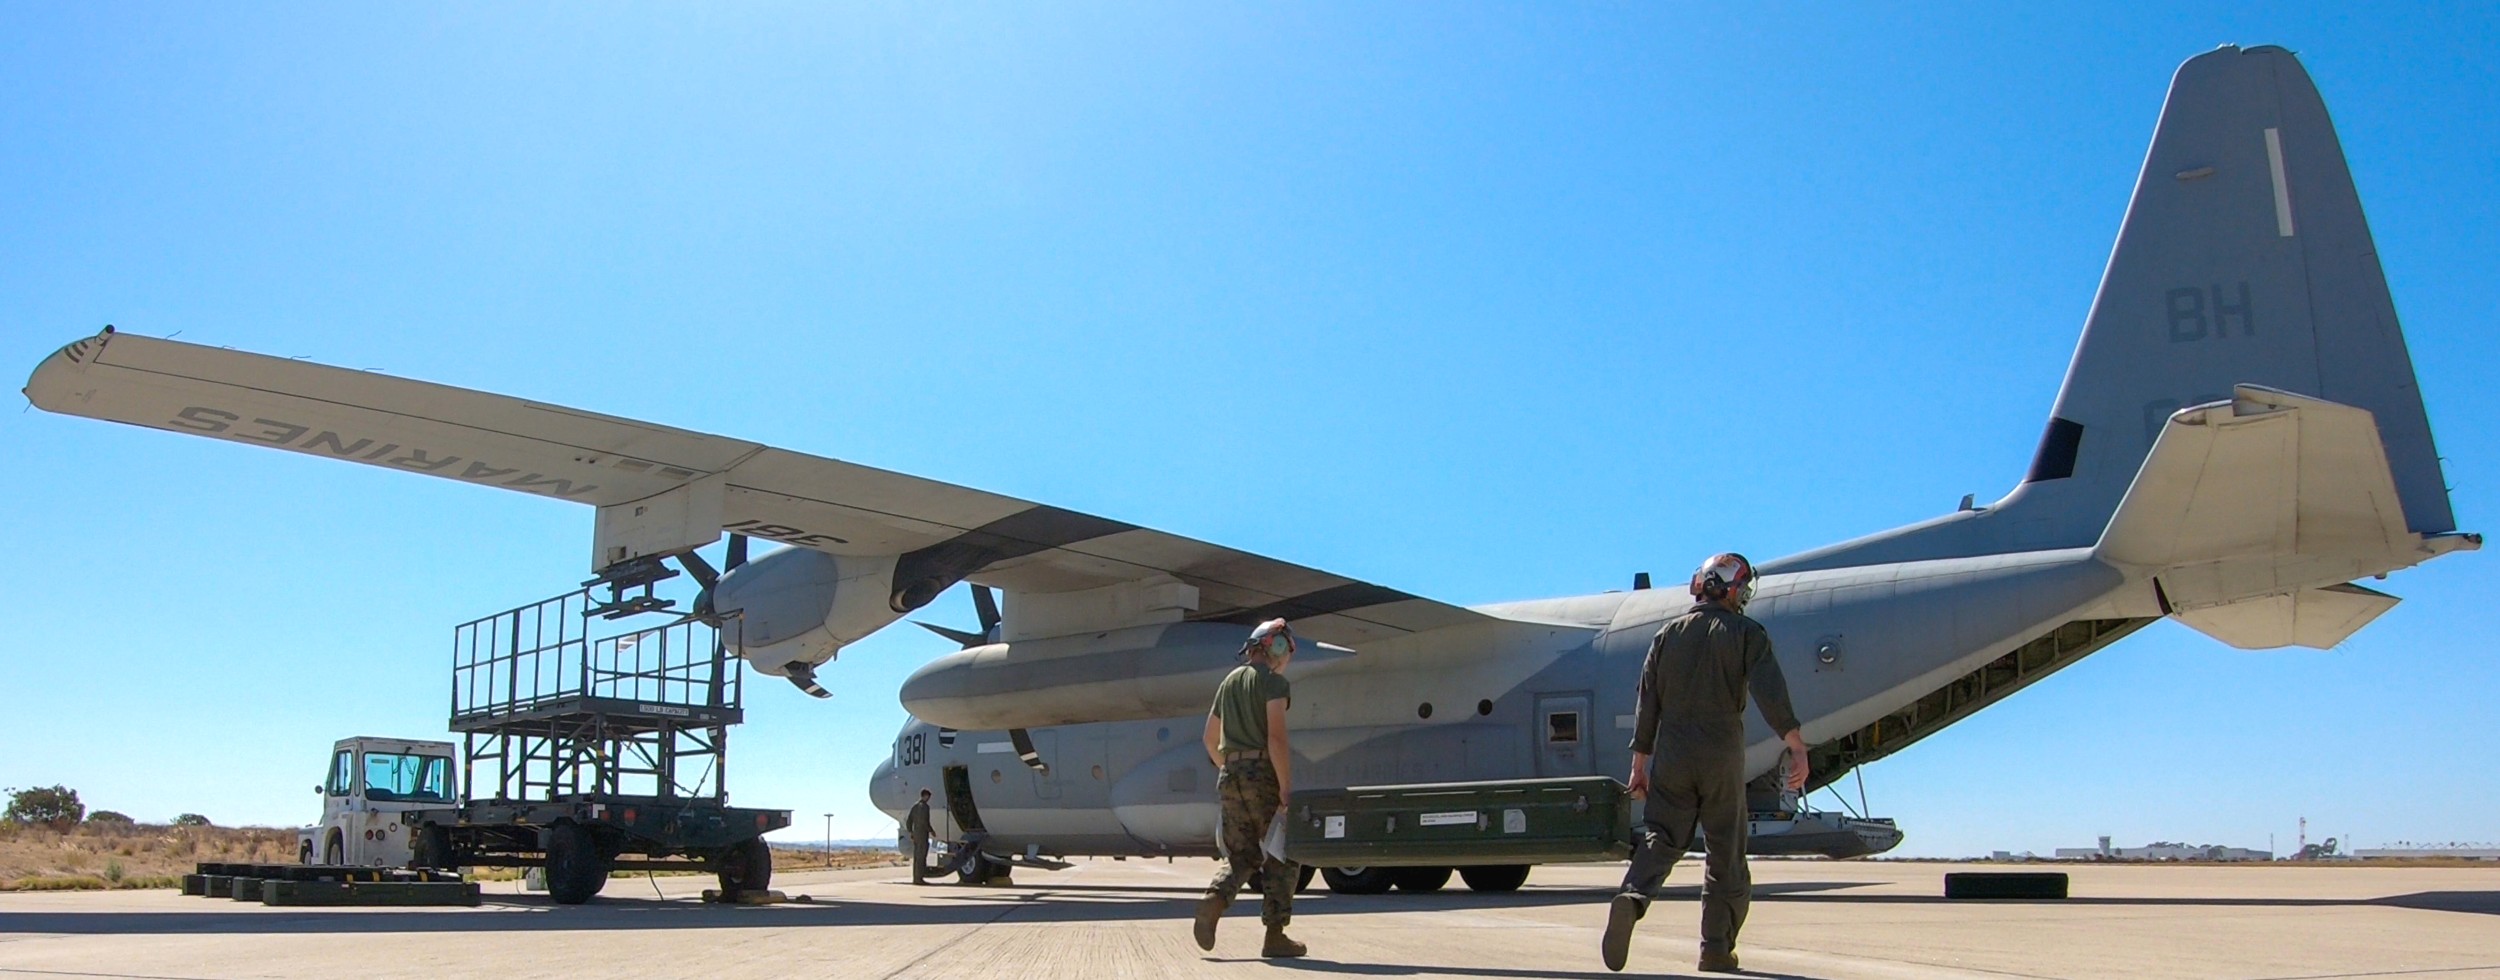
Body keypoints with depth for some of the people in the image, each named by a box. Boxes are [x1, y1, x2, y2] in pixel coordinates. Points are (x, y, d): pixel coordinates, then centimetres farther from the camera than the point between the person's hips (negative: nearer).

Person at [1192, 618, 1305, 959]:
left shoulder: (1229, 681, 18)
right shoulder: (1273, 681, -5)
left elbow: (1210, 739, 22)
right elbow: (1276, 737, -17)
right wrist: (1286, 789, -20)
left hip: (1230, 776, 6)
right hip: (1263, 773, -6)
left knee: (1241, 856, 12)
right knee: (1281, 856, 5)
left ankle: (1214, 900, -16)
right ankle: (1275, 936, 2)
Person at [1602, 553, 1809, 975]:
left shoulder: (1668, 634, 11)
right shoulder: (1745, 633, 1)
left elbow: (1647, 704, 10)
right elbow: (1770, 692, -13)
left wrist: (1640, 763, 15)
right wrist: (1797, 747, -16)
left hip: (1672, 754, 2)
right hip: (1723, 755, -2)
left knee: (1660, 837, 1)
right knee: (1726, 853, 8)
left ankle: (1632, 897, -28)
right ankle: (1717, 946, 7)